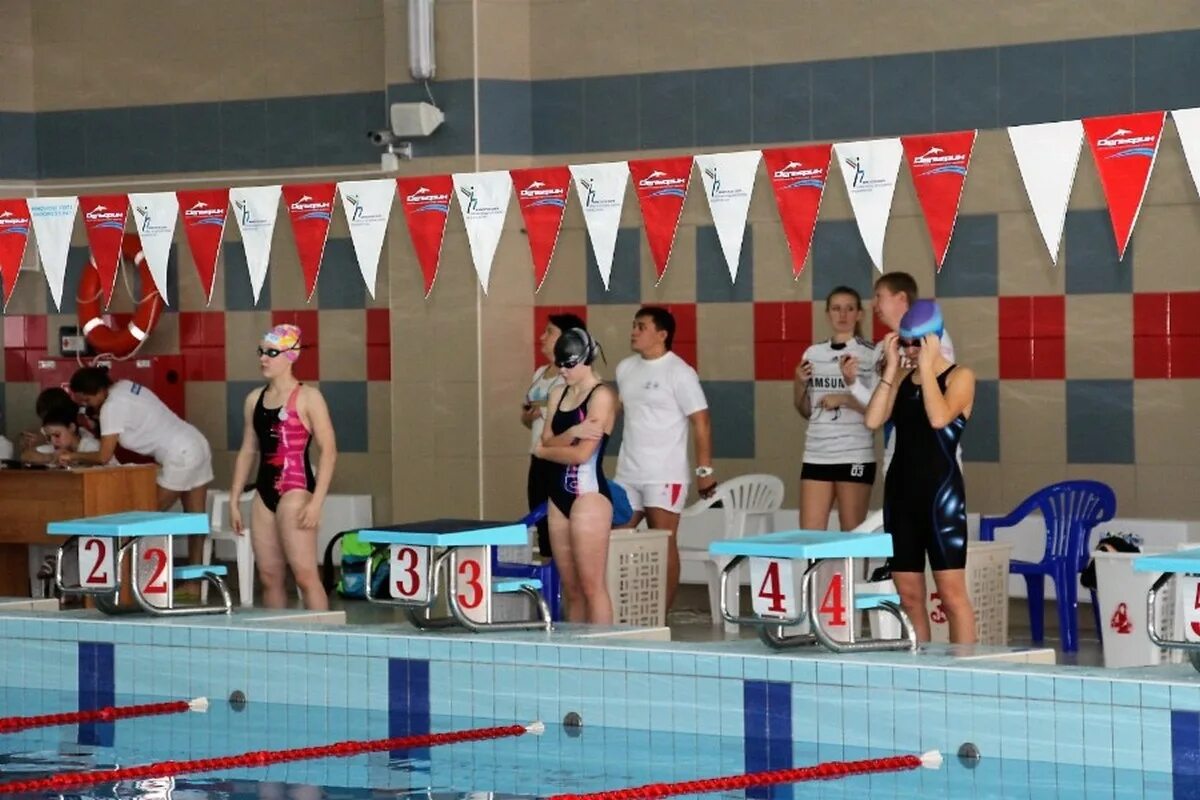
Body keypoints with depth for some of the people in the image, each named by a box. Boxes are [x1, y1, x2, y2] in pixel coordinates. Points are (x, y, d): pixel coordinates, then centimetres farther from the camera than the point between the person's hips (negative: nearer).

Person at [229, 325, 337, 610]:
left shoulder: (307, 398, -5)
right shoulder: (254, 399, 13)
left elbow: (328, 450, -9)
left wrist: (316, 502, -16)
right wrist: (234, 500, 15)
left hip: (295, 492, -7)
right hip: (264, 493, 7)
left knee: (305, 574, -11)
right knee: (269, 577, 7)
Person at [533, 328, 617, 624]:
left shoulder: (601, 396, -8)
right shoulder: (558, 394, 14)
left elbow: (581, 454, -15)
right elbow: (547, 442, 4)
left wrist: (543, 451, 1)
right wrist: (572, 433, -16)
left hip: (589, 494, -8)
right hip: (559, 495, 8)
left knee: (592, 586, -8)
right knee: (570, 588, 9)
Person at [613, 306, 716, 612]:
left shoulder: (678, 372, -9)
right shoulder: (625, 368, 12)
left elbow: (701, 421, -10)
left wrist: (704, 469, -14)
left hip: (664, 476, -7)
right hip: (627, 474, 7)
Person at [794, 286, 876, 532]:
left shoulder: (870, 355, -2)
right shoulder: (813, 354, 12)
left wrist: (844, 399, -15)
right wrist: (799, 383, 2)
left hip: (855, 455, -4)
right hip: (816, 454, 4)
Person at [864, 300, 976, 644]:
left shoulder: (959, 376, -2)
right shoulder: (901, 377, 13)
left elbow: (938, 418, -21)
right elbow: (873, 420, -1)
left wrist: (927, 365, -14)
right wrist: (892, 368, -1)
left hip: (940, 489, -6)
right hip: (900, 488, 6)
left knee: (951, 591, -9)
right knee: (908, 594, 6)